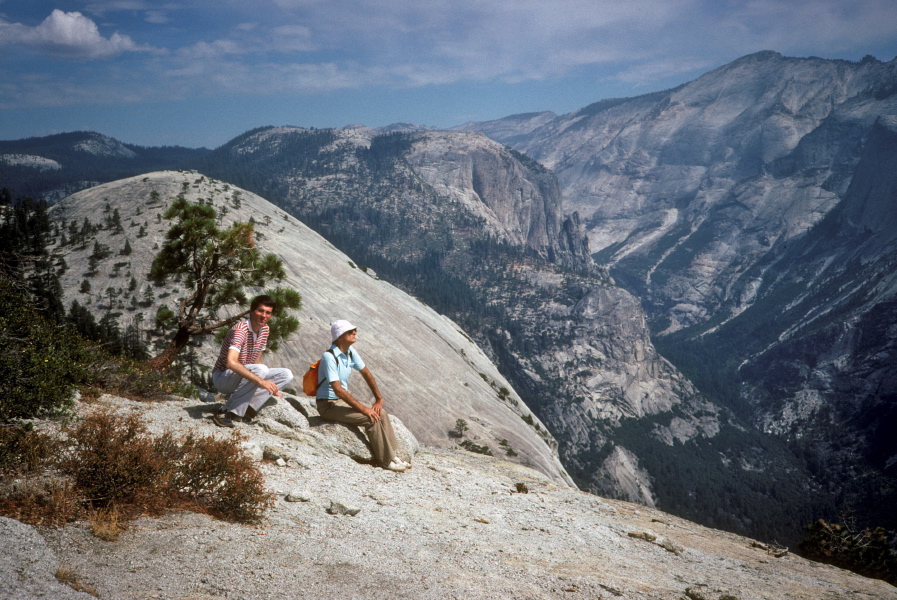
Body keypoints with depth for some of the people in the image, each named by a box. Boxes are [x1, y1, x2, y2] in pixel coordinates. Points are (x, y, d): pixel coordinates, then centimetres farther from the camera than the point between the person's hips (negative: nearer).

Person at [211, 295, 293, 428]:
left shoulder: (264, 329, 3)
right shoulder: (240, 330, -24)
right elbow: (231, 362, -39)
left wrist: (272, 389, 4)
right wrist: (260, 381, -43)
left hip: (244, 378, 8)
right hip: (222, 377, -8)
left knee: (286, 375, -5)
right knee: (261, 370, -35)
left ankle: (248, 408, -15)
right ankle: (227, 413, -29)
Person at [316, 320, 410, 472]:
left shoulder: (350, 352, 2)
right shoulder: (329, 357, -23)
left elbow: (366, 374, 13)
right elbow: (338, 390, -28)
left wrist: (379, 399, 4)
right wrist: (363, 408, -27)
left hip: (342, 401, 8)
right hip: (328, 405, -8)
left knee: (381, 413, -6)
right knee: (372, 418, -20)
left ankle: (391, 455, -2)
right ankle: (386, 460, -9)